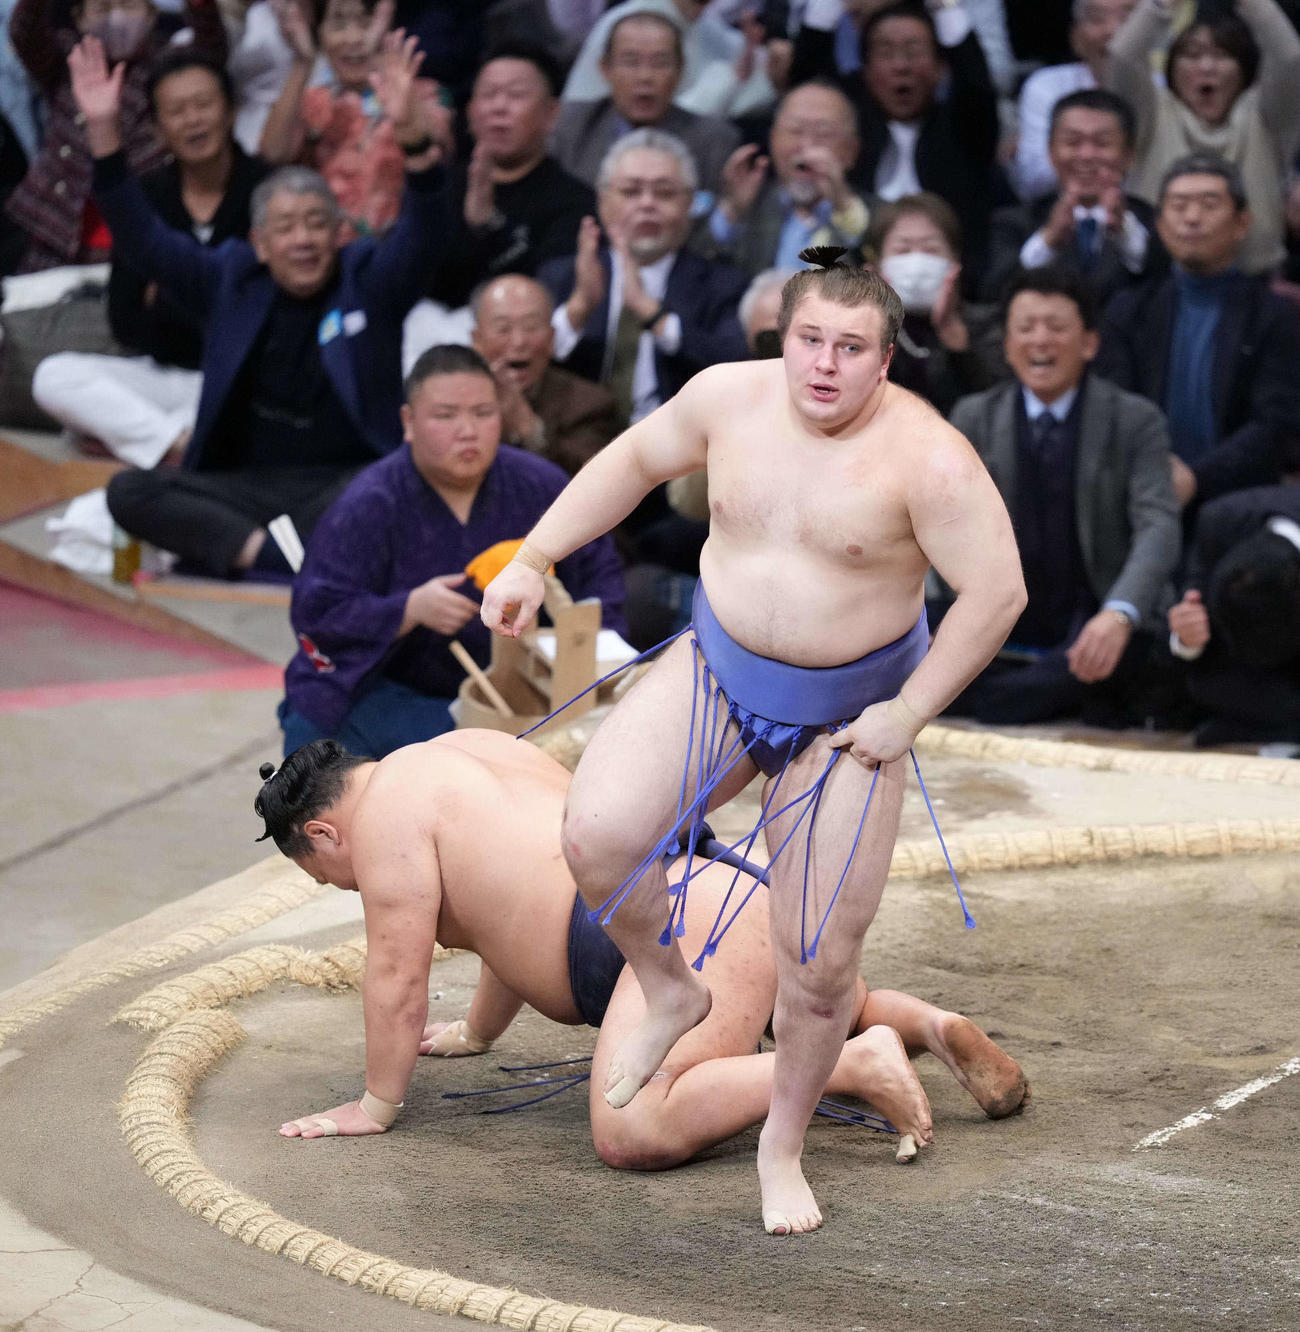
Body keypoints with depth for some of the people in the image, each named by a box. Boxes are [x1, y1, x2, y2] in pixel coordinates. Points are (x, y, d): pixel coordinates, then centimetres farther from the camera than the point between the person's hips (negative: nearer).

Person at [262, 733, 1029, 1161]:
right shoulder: (466, 757, 27)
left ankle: (857, 1065, -25)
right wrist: (476, 1034, 46)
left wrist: (376, 1105, 4)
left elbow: (398, 973, -5)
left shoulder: (389, 811, -2)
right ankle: (931, 1025, 8)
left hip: (686, 926, -11)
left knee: (635, 1135, -28)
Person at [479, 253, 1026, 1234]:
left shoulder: (927, 457, -21)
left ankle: (784, 1145, 26)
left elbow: (998, 592, -17)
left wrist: (907, 714, -15)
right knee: (597, 836, -21)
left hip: (845, 718, -3)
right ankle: (671, 995, 9)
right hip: (717, 675, 3)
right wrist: (533, 561, 7)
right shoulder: (730, 397, -7)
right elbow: (634, 461, 10)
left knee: (820, 964, 0)